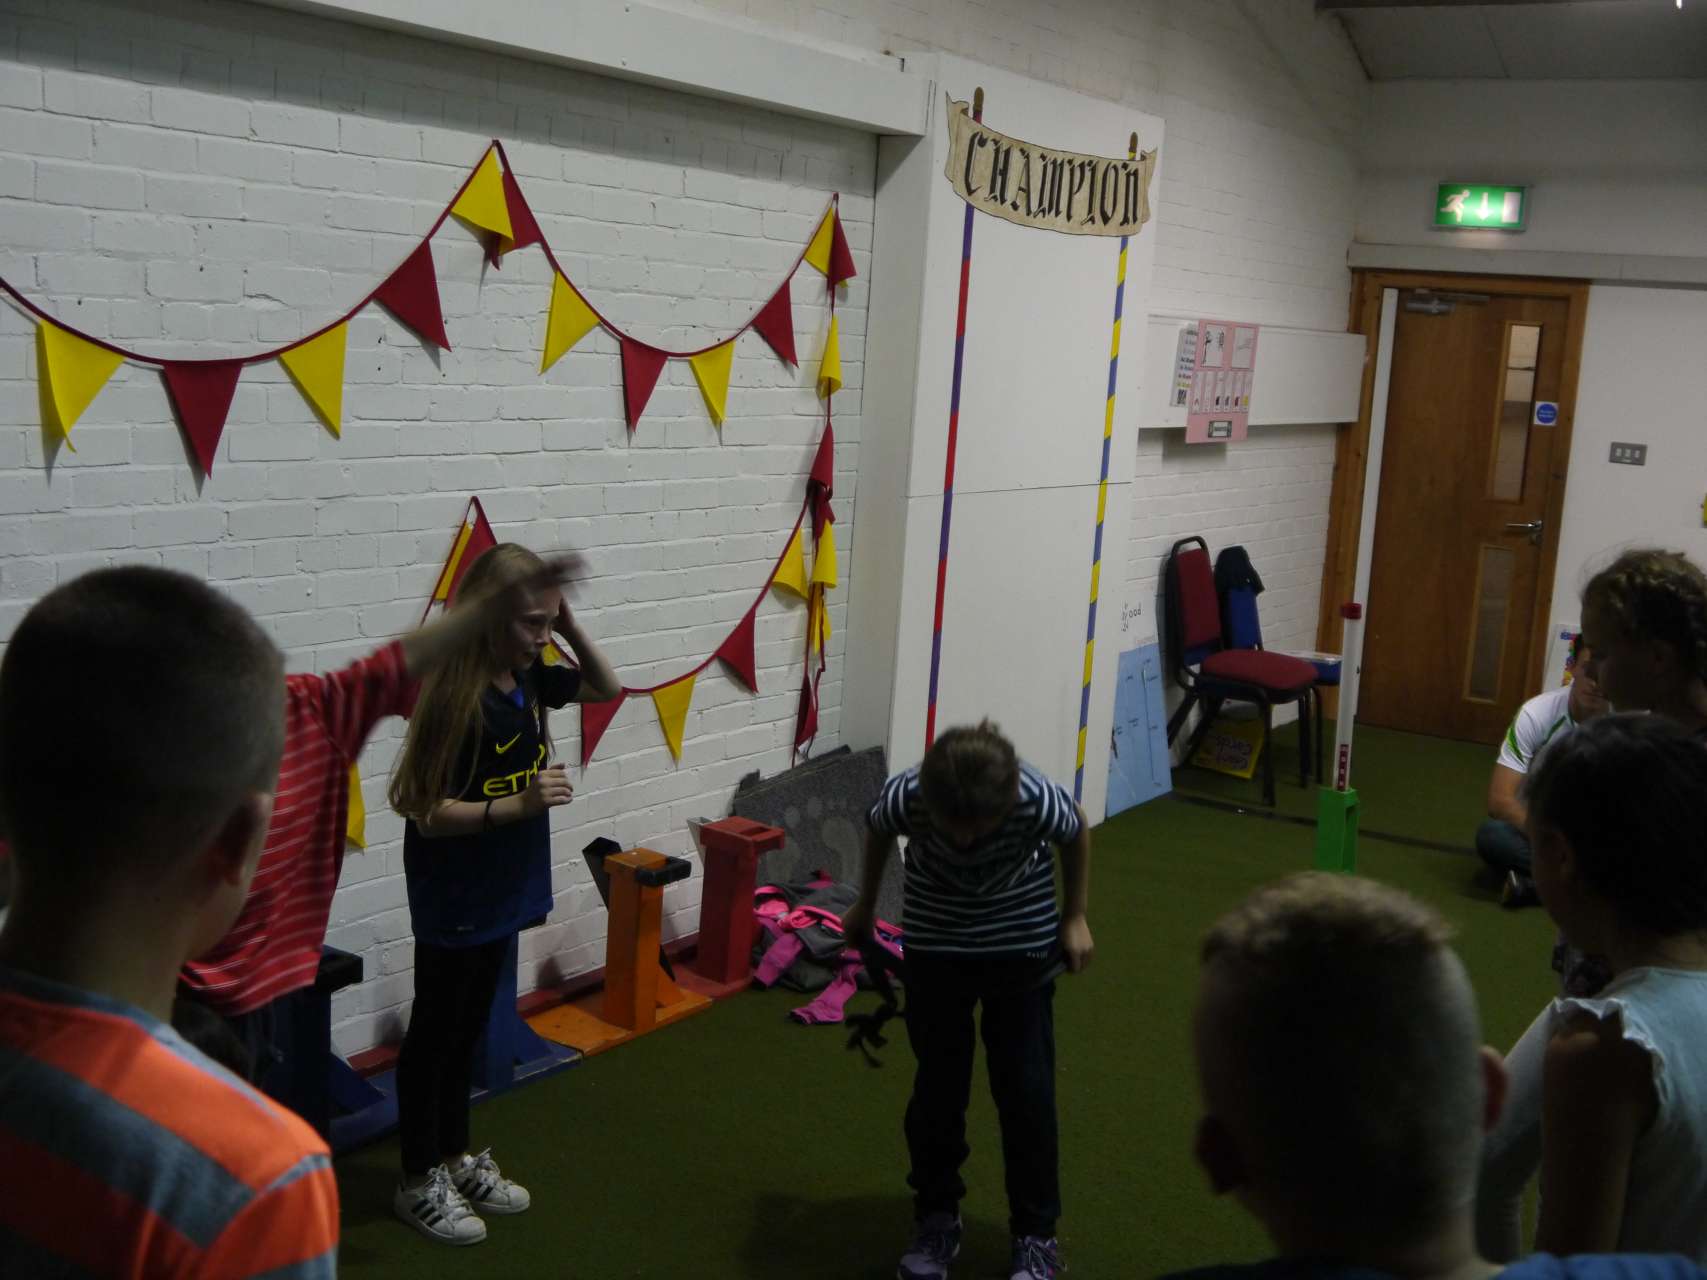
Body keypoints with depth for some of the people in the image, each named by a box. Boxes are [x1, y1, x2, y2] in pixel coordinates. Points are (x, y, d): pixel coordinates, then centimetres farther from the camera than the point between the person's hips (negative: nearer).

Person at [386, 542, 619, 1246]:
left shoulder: (529, 678, -2)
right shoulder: (452, 699, -24)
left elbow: (607, 689, 15)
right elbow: (429, 813, -23)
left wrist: (573, 631, -2)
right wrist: (522, 803, -32)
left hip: (502, 892, 8)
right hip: (452, 901, -8)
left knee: (469, 1029, 21)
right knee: (434, 1034, 9)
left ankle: (455, 1158, 37)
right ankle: (419, 1182, 25)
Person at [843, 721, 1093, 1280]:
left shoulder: (1039, 801, -34)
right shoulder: (904, 796, -31)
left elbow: (1078, 832, -9)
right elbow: (878, 833, -5)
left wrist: (1075, 918, 0)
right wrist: (865, 908, 11)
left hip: (1021, 944, -1)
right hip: (934, 943, 1)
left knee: (1026, 1087, -1)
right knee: (938, 1086, 2)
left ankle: (1036, 1232, 15)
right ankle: (937, 1219, 22)